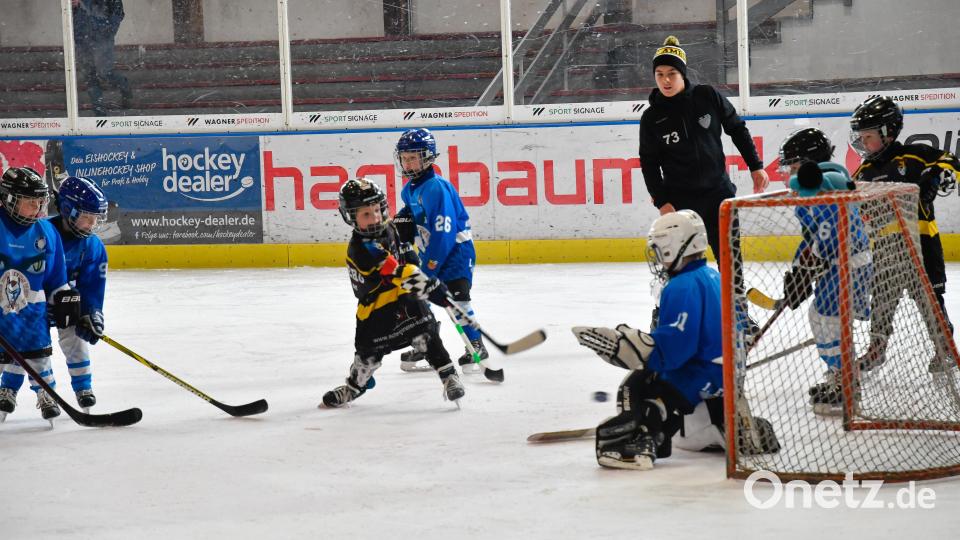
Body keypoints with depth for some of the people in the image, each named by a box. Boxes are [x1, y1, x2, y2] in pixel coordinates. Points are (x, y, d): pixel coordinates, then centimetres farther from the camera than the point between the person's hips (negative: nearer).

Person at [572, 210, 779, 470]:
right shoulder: (712, 277, 15)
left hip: (699, 376, -10)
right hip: (725, 374, 10)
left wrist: (620, 343, -29)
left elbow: (672, 346, -26)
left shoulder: (683, 287, -18)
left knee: (638, 386, -22)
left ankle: (635, 444, -40)